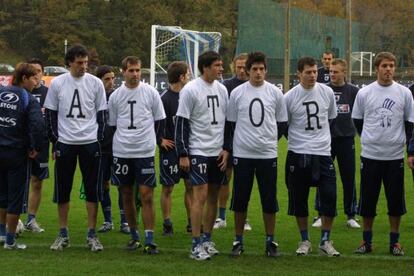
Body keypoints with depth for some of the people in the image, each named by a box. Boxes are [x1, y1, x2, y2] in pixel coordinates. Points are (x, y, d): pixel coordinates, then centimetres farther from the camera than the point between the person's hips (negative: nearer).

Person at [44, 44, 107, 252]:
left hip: (90, 142, 0)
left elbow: (102, 114, 5)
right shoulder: (57, 83, 0)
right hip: (65, 143, 0)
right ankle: (63, 235, 14)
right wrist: (54, 141, -1)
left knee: (92, 189, 1)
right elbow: (50, 114, 5)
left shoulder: (95, 83, 0)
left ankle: (92, 235, 8)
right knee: (62, 190, 4)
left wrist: (100, 139, -3)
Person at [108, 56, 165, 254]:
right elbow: (112, 124, 14)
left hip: (145, 152, -2)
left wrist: (148, 139, 8)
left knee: (147, 196, -7)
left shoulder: (150, 93, 0)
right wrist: (124, 140, 9)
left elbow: (159, 121, 8)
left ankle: (149, 240, -5)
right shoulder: (115, 96, 5)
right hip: (121, 153, 3)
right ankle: (134, 236, 21)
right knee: (127, 195, 9)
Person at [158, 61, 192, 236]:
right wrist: (160, 141, -12)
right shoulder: (164, 99, -15)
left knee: (191, 186, 9)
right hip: (170, 150, -6)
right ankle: (167, 224, 10)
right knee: (168, 188, 2)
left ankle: (191, 222, 18)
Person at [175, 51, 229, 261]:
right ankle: (196, 246, -6)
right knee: (201, 195, -10)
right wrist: (182, 154, -11)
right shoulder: (190, 90, -9)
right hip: (198, 151, -6)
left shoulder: (221, 89, 9)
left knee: (213, 196, 8)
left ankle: (207, 239, 18)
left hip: (218, 152, 6)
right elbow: (181, 123, -8)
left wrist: (226, 148, 7)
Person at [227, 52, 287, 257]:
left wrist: (269, 139, 7)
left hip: (268, 154, 0)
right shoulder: (237, 93, 1)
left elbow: (282, 123, 11)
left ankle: (270, 240, 15)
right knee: (240, 199, 4)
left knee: (269, 200, 4)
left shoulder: (275, 93, 2)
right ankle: (238, 240, 15)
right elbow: (230, 123, 8)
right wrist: (230, 148, 6)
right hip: (242, 154, 0)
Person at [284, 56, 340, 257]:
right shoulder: (289, 97, -5)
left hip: (323, 153, 1)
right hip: (298, 155, -1)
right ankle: (305, 241, 19)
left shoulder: (327, 92, 2)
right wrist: (296, 140, 8)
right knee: (299, 200, 5)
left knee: (329, 197, -5)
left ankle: (325, 241, 9)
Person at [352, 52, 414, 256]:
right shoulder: (364, 93, 0)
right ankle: (367, 241, 16)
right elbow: (357, 120, 12)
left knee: (395, 199, 5)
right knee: (368, 199, 5)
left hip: (395, 155, 0)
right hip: (370, 155, 0)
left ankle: (394, 241, 15)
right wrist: (370, 139, 10)